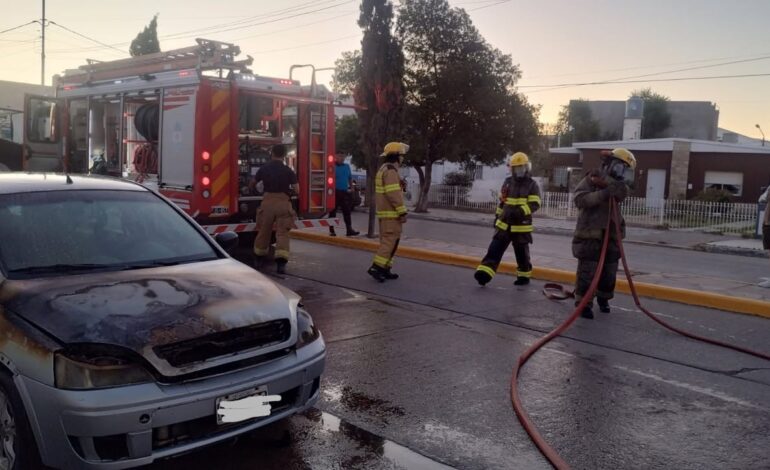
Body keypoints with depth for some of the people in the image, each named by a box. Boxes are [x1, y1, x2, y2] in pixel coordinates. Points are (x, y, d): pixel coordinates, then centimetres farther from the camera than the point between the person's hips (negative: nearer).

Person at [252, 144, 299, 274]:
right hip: (283, 202, -2)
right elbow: (296, 190, -6)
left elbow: (253, 182, 20)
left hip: (268, 201, 2)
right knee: (282, 232, -1)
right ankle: (281, 262, -14)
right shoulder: (288, 171, -3)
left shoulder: (264, 168, 4)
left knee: (264, 231, 16)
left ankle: (259, 259, 31)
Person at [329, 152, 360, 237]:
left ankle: (349, 230, 0)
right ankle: (331, 230, 10)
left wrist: (351, 188, 12)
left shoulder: (347, 166, 13)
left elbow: (350, 178, 21)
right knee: (333, 211, 3)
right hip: (335, 192, -5)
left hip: (345, 192, 5)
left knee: (347, 211, 1)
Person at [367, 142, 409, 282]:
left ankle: (384, 269, 13)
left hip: (384, 212, 10)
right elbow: (394, 194, -22)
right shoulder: (390, 170, -15)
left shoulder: (383, 169, 17)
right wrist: (402, 212, -21)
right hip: (391, 213, -10)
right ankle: (376, 267, -14)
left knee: (387, 241, 11)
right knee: (391, 241, -10)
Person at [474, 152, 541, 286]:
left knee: (522, 254, 8)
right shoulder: (507, 182, 11)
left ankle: (524, 276, 25)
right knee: (495, 249, -7)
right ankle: (484, 274, -14)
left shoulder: (532, 185, -5)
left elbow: (535, 204, -15)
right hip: (504, 225, 4)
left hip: (521, 227, -4)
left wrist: (521, 211, -29)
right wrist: (497, 216, 21)